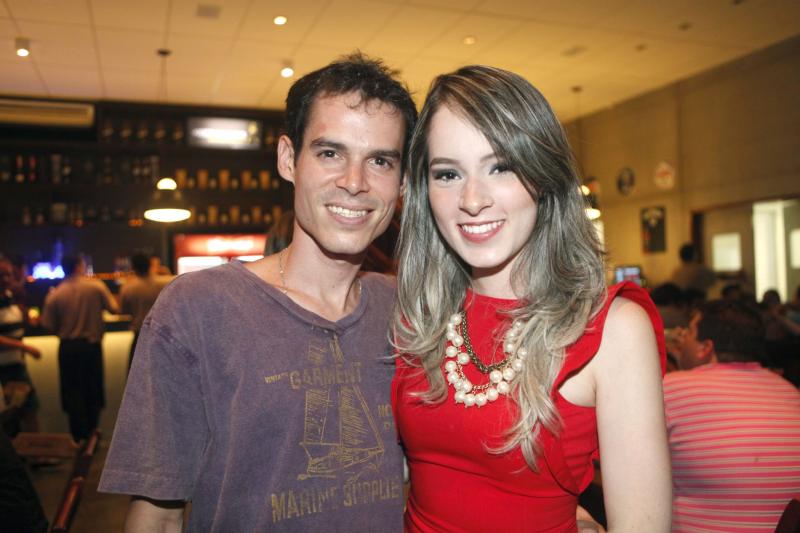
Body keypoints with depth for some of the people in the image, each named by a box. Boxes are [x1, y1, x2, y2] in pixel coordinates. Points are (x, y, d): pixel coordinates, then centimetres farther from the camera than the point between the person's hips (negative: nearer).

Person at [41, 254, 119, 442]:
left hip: (68, 347, 0)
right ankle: (91, 432, 23)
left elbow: (49, 325, -4)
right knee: (93, 389, 16)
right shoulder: (96, 286, -10)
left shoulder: (54, 295, -7)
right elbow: (114, 308, -4)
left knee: (73, 391, 11)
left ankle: (79, 436, 13)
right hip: (92, 344, 0)